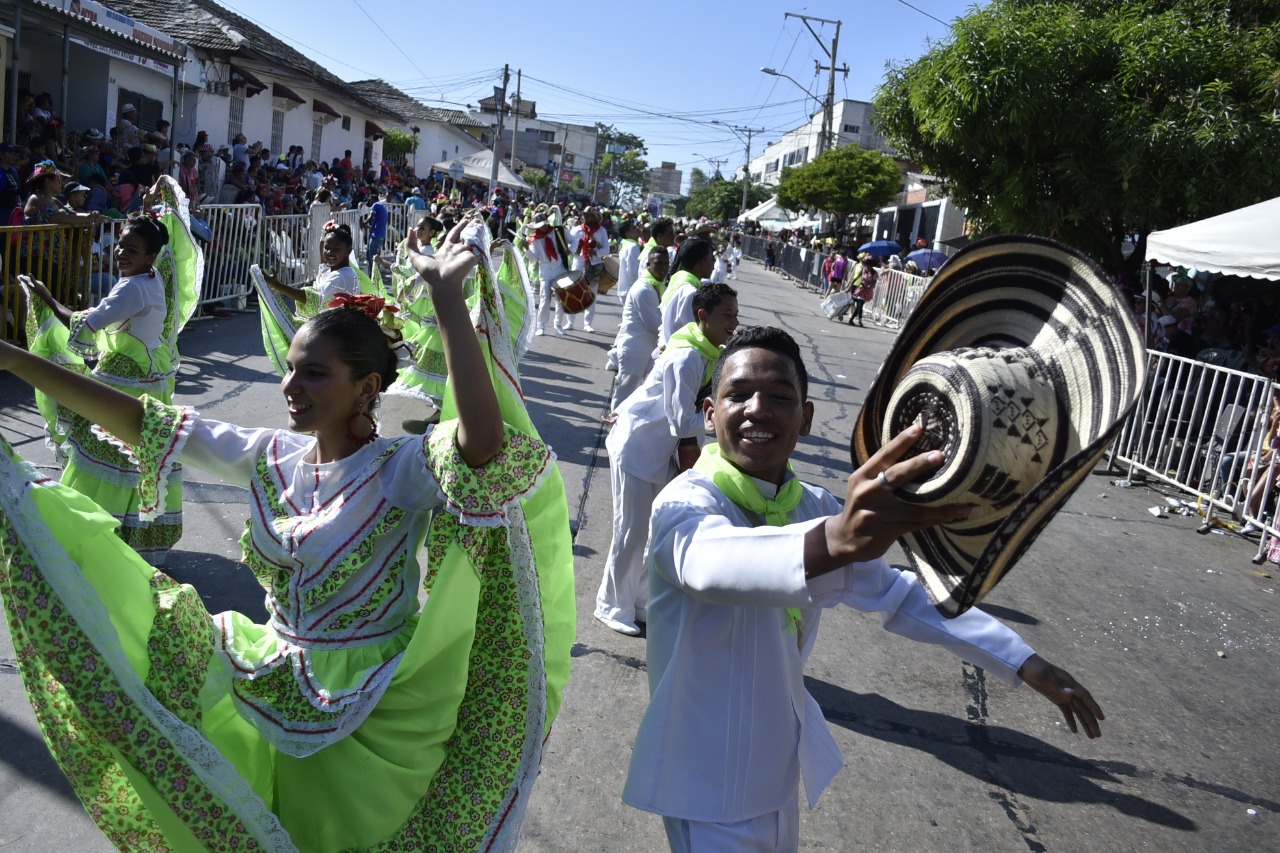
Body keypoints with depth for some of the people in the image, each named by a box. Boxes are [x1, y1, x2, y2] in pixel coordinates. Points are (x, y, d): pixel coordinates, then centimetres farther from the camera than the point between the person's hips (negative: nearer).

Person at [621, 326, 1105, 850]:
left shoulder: (814, 508, -1)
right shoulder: (685, 504, -24)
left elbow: (899, 593, 8)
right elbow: (709, 560, -47)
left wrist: (1028, 665, 2)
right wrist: (835, 539, -67)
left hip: (781, 765, 6)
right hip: (709, 781, -6)